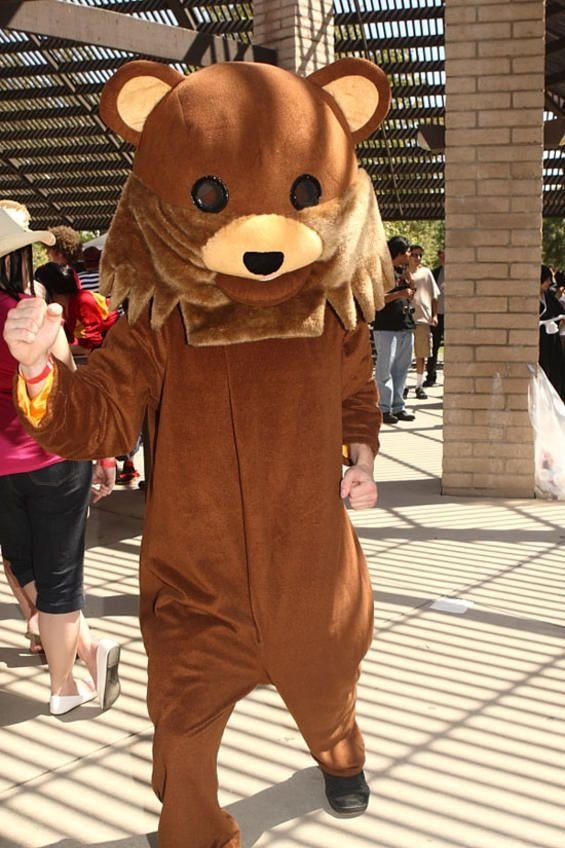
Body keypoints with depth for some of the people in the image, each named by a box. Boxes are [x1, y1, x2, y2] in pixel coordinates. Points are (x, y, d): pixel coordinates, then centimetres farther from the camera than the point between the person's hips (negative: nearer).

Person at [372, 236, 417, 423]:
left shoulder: (403, 271, 17)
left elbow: (411, 294, 20)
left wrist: (409, 276, 5)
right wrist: (398, 294, -21)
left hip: (405, 326, 8)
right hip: (386, 327, -8)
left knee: (402, 367, 10)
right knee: (385, 368, -5)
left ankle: (398, 406, 16)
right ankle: (384, 409, -2)